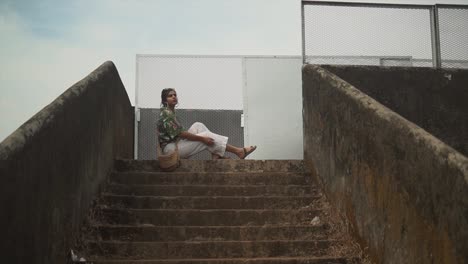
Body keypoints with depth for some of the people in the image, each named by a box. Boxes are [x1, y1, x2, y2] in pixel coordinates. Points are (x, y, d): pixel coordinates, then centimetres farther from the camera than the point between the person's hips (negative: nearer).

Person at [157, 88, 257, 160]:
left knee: (198, 126, 0)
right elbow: (179, 134, -21)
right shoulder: (167, 114, -16)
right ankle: (239, 152, -10)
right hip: (170, 148, -9)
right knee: (207, 136, -13)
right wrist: (202, 138, -19)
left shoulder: (170, 112, 15)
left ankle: (216, 155, -11)